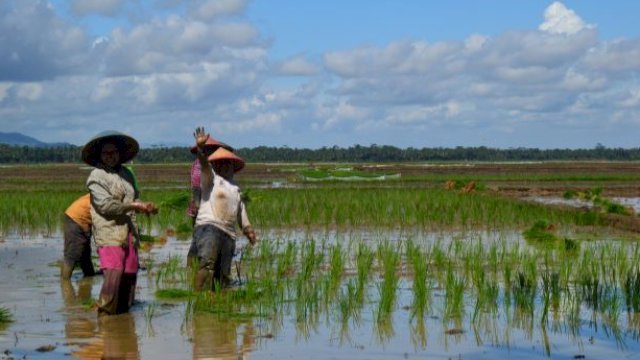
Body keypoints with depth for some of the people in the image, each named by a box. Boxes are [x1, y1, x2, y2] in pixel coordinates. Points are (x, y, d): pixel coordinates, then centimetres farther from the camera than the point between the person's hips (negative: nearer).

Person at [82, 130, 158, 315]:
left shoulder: (126, 174, 20)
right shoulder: (96, 176, -3)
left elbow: (135, 197, 28)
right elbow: (106, 205, -12)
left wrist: (145, 206, 6)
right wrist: (134, 206, -12)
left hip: (129, 234, 7)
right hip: (109, 234, -7)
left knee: (129, 276, 8)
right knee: (113, 274, -18)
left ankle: (122, 312, 17)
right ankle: (104, 314, -12)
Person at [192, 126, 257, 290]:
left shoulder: (236, 188, 27)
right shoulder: (211, 179, 9)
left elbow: (241, 211, 31)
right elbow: (204, 165, -11)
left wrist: (248, 229, 18)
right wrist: (200, 149, -30)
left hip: (229, 234, 7)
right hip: (208, 227, -7)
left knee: (223, 275, 2)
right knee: (207, 263, -27)